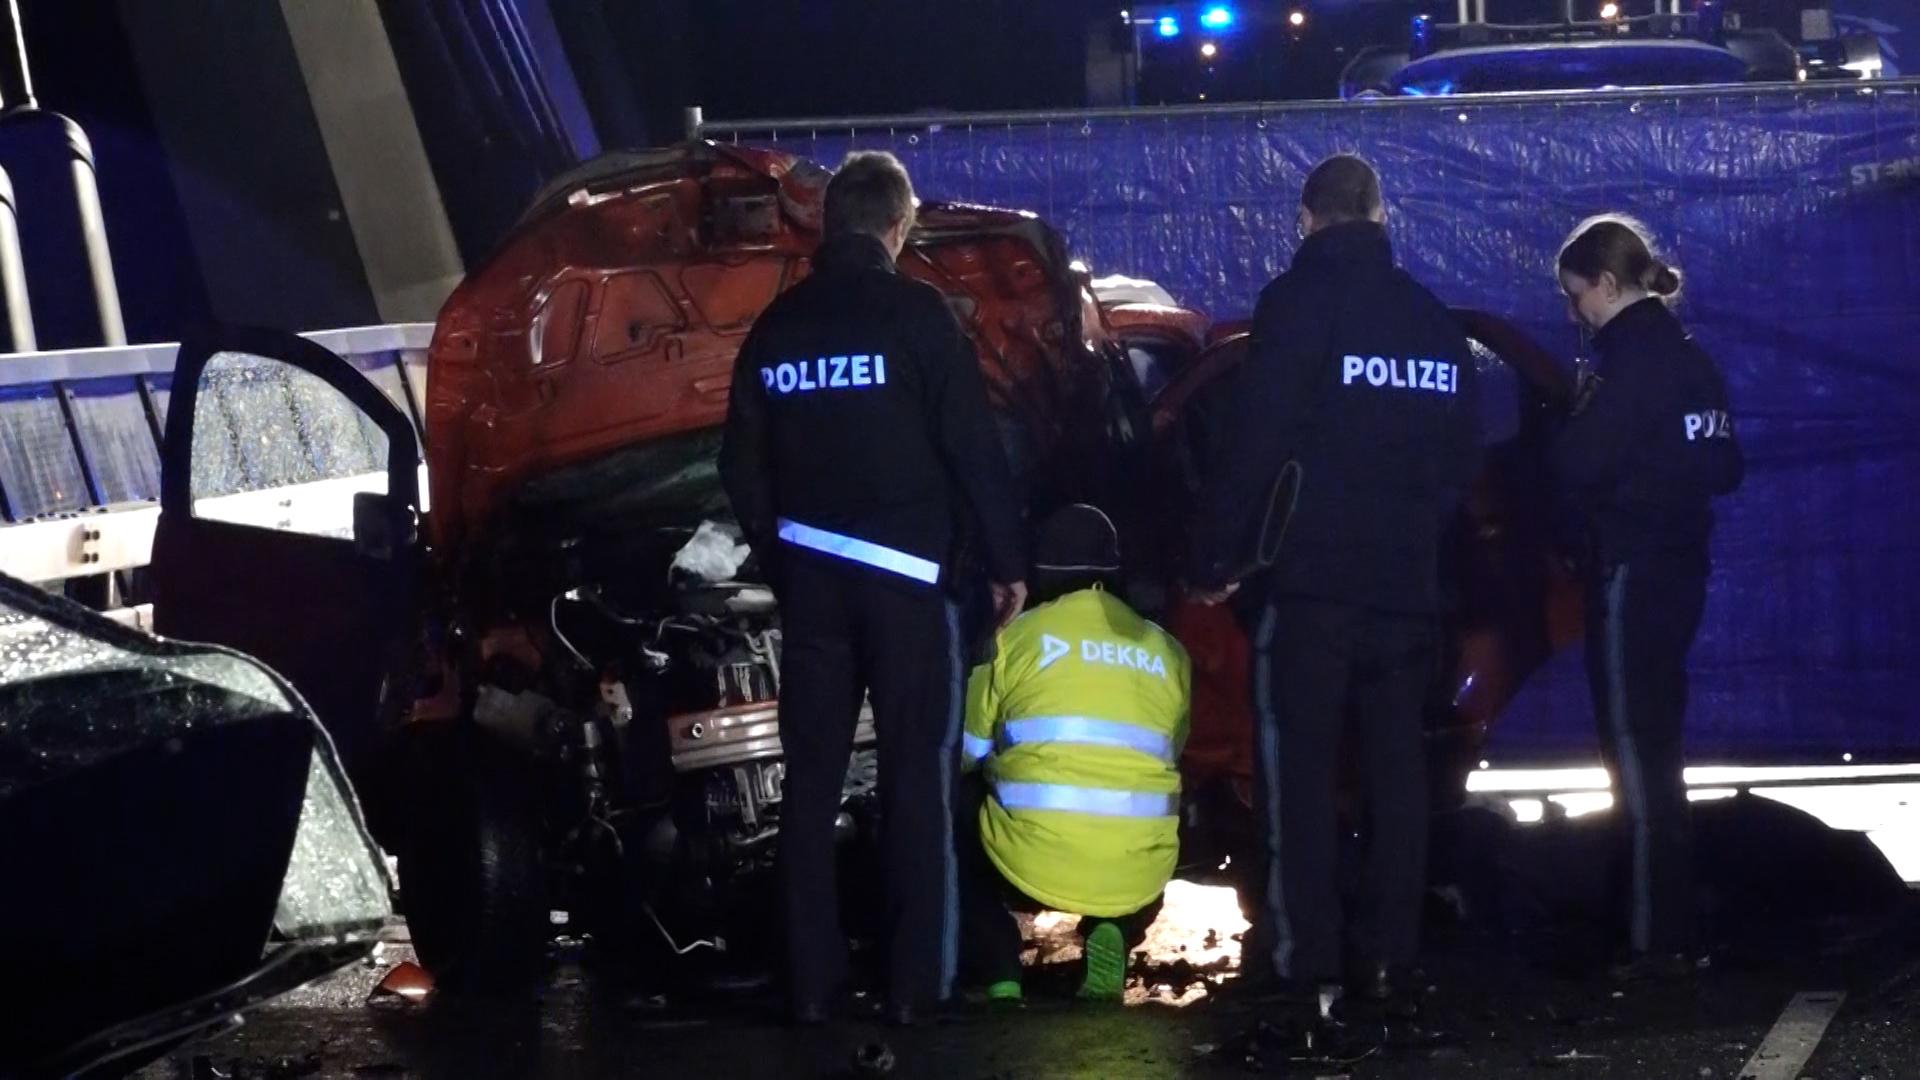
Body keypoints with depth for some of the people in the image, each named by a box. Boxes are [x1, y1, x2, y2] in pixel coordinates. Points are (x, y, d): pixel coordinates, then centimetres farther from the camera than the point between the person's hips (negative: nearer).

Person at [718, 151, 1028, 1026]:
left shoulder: (777, 325, 8)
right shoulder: (915, 313, -7)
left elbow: (742, 465, 12)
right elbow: (973, 450, -9)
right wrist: (1007, 560, 0)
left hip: (809, 576, 4)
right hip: (906, 571, -4)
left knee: (811, 780, 8)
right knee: (915, 778, 1)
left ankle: (811, 979, 8)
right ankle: (914, 980, 0)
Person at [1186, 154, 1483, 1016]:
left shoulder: (1298, 303, -8)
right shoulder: (1433, 320, 12)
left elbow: (1250, 445, -13)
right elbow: (1463, 455, 16)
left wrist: (1213, 558, -7)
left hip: (1312, 579, -6)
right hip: (1406, 582, 6)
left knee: (1299, 770, -4)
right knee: (1395, 767, 10)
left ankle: (1300, 959, -9)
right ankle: (1384, 952, 11)